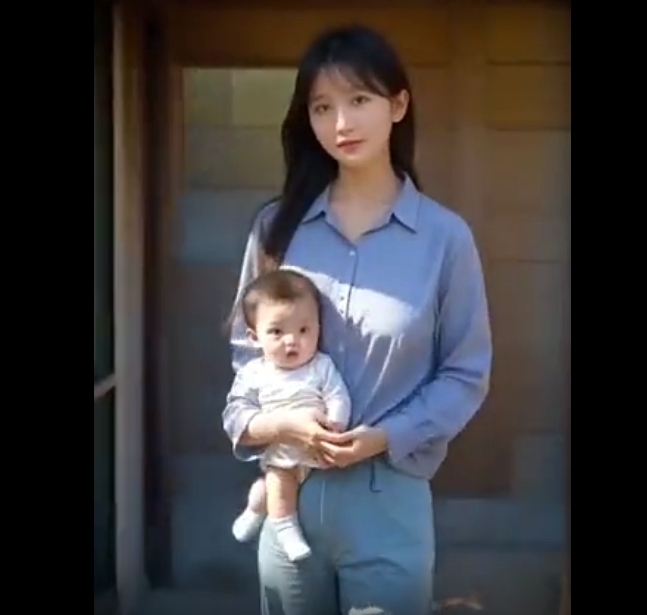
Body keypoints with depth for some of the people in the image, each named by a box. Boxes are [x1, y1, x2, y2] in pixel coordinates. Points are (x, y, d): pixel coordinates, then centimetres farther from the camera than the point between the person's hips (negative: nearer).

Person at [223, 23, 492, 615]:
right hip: (288, 494, 3)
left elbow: (467, 374, -2)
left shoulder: (445, 235, -7)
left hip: (389, 499, -2)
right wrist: (269, 422, -11)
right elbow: (247, 352, 8)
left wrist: (388, 437, -16)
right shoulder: (277, 228, 1)